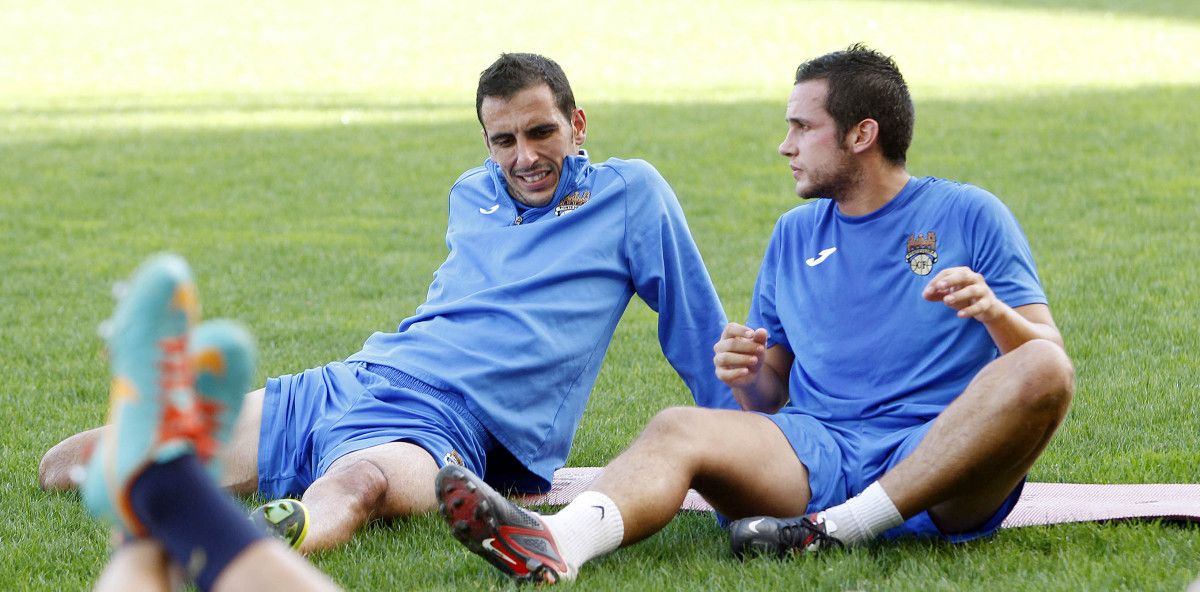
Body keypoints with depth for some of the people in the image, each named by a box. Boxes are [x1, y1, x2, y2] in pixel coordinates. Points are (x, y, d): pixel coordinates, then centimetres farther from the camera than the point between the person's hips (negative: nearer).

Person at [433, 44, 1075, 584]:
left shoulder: (971, 215, 9)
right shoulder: (794, 234, 22)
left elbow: (1047, 354, 2)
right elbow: (772, 396, 22)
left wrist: (993, 312, -19)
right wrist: (747, 376, -2)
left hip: (946, 463, -3)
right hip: (821, 448, 3)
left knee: (1044, 371, -32)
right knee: (679, 428, -23)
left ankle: (838, 530, -35)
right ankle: (556, 543, -56)